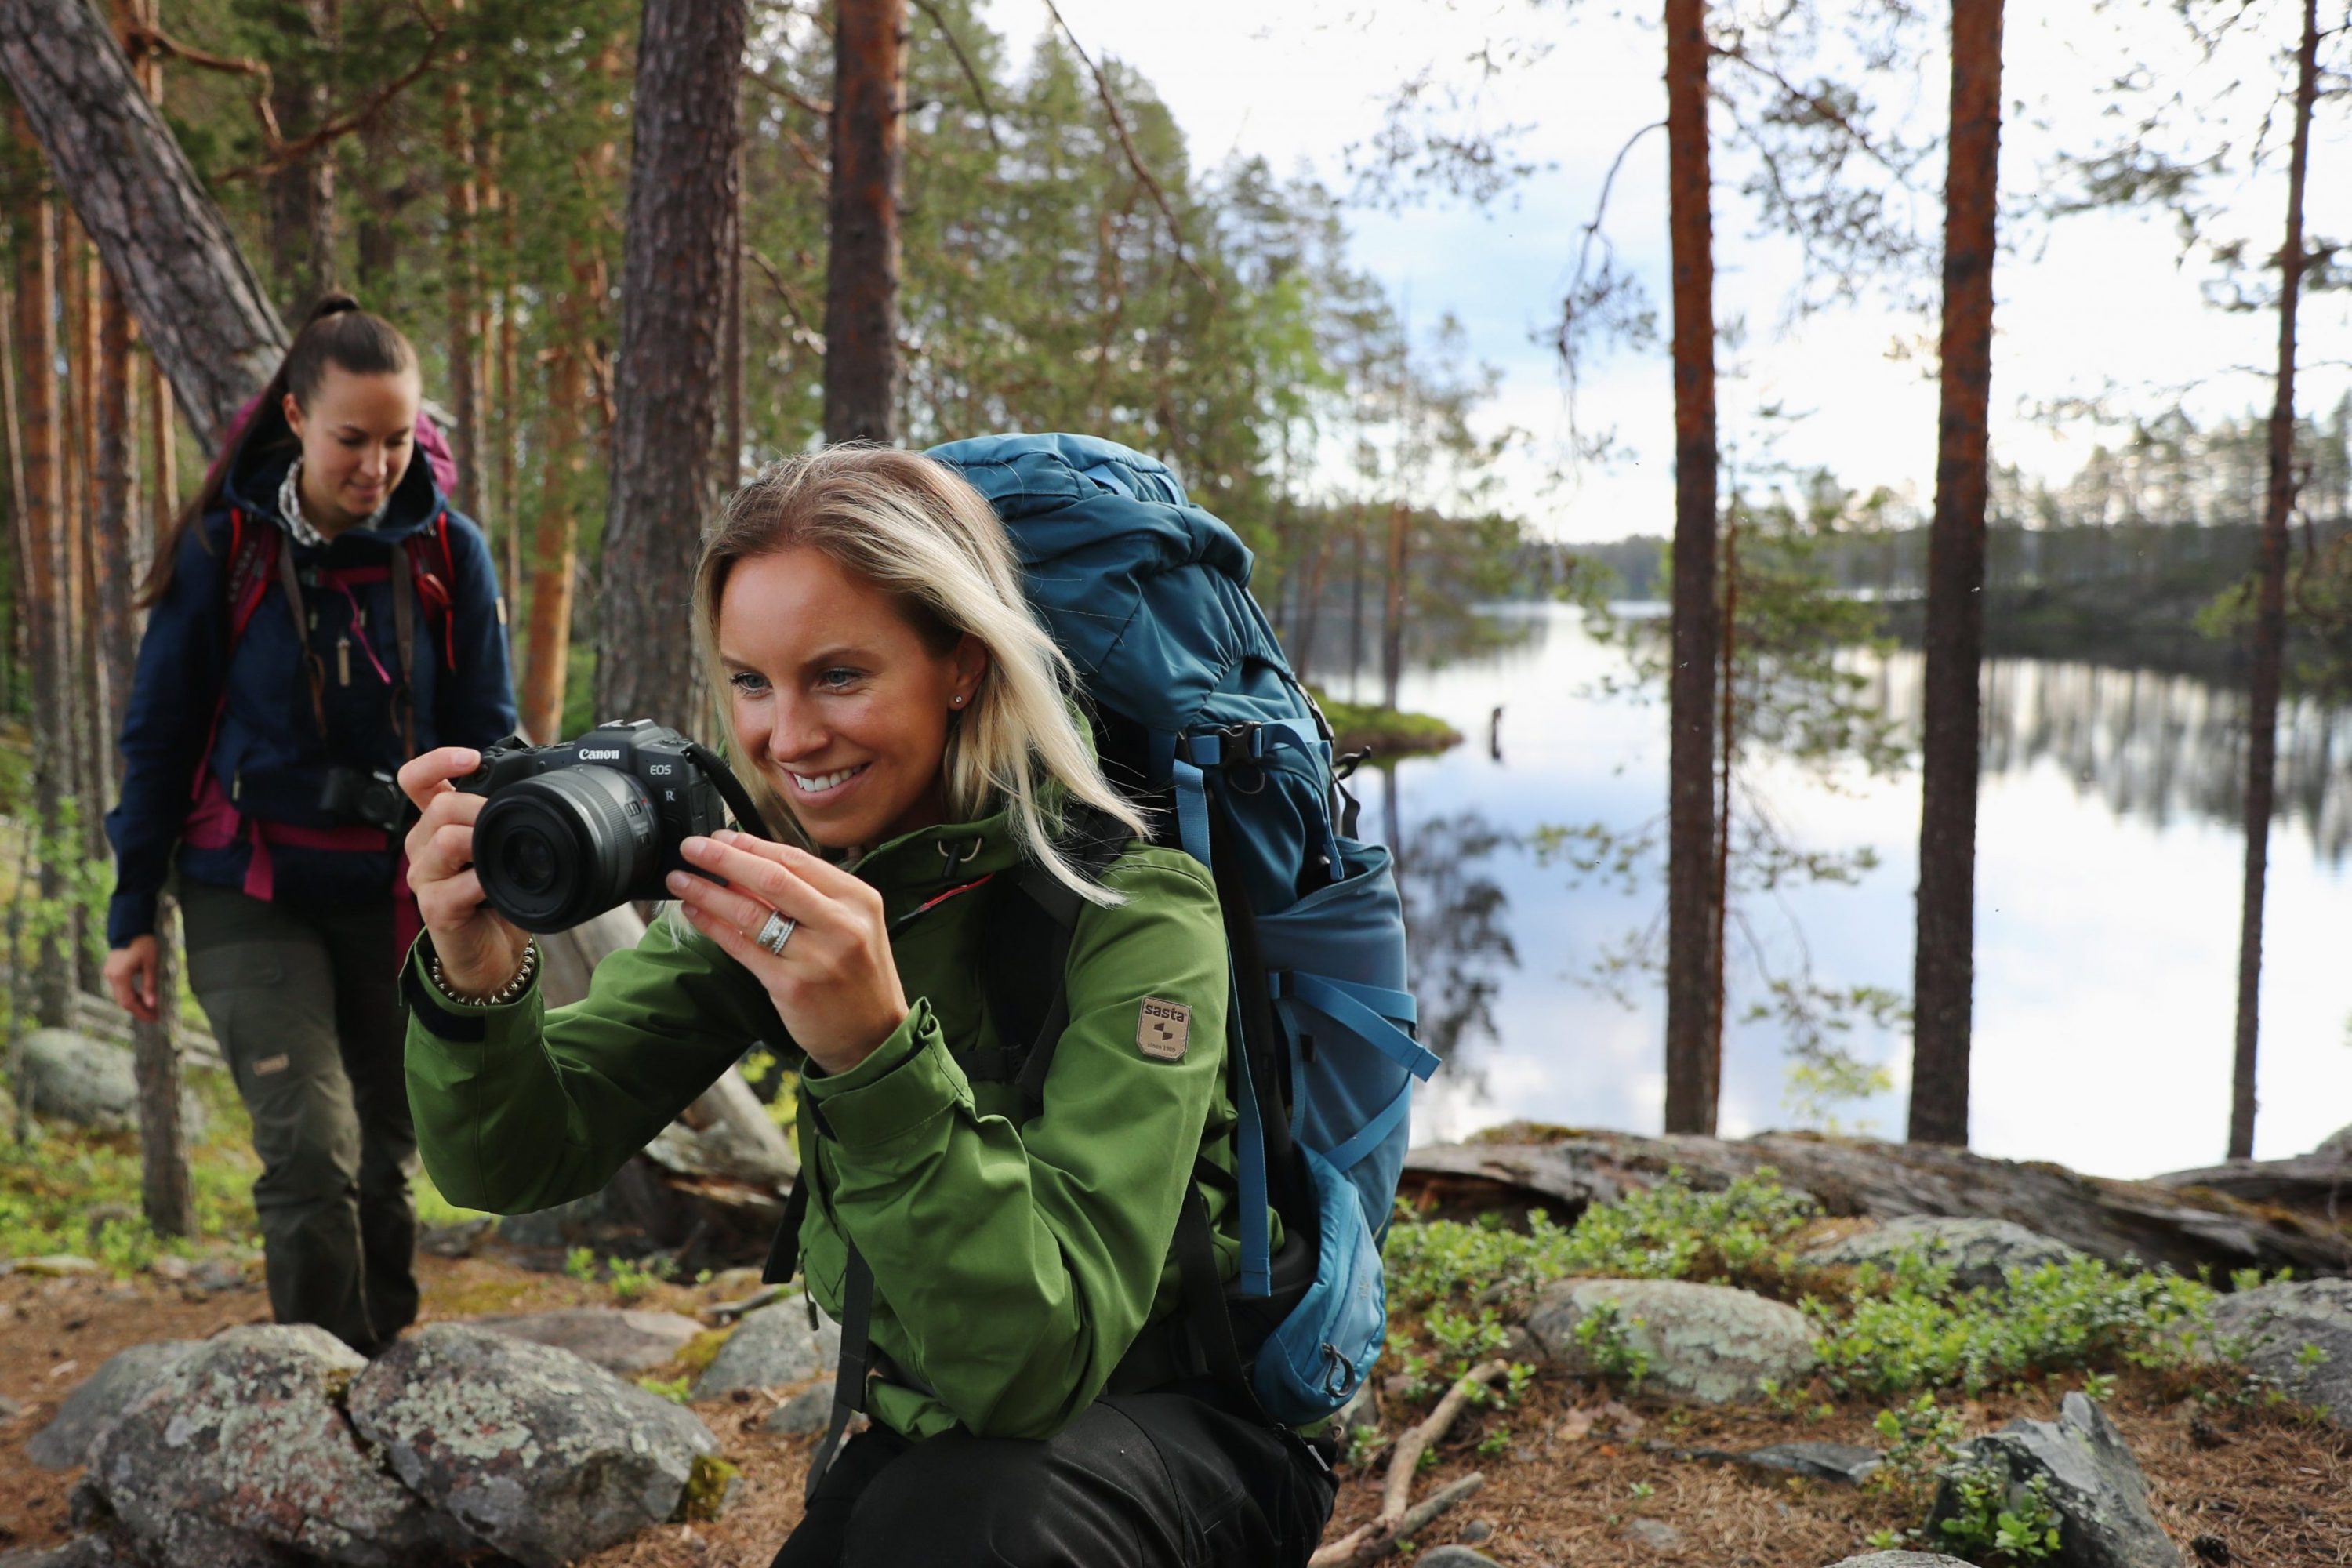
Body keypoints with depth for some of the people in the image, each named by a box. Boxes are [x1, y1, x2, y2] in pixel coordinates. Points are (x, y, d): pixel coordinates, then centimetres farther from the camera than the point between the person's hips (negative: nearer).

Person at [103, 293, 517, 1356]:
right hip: (252, 897, -2)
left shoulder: (448, 551, -2)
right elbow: (158, 736, 2)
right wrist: (133, 914, 2)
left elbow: (486, 739, 3)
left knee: (388, 1153, 10)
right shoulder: (223, 544, -5)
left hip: (398, 898, 2)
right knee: (311, 1148, -14)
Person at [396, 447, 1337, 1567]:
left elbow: (1038, 1365, -32)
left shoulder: (1132, 907, -25)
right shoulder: (786, 883, -8)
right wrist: (476, 980, -32)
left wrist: (876, 1050, -45)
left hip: (1195, 1431, -5)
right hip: (933, 1431, 5)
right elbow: (521, 1162, -12)